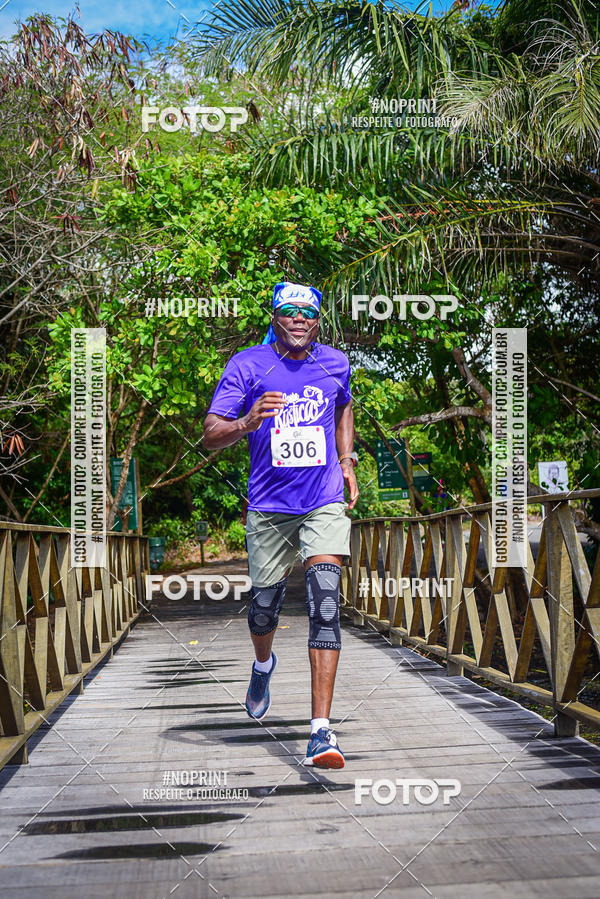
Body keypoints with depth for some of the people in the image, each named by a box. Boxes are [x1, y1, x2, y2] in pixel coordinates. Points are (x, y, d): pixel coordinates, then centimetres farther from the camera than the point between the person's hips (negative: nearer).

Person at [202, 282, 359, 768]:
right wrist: (246, 424, -32)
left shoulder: (336, 363, 5)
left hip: (325, 502, 1)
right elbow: (211, 435, -11)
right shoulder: (247, 365, -4)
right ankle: (264, 664, 49)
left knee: (325, 603, -15)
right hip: (269, 505, 0)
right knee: (265, 602, 10)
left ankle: (321, 730, -17)